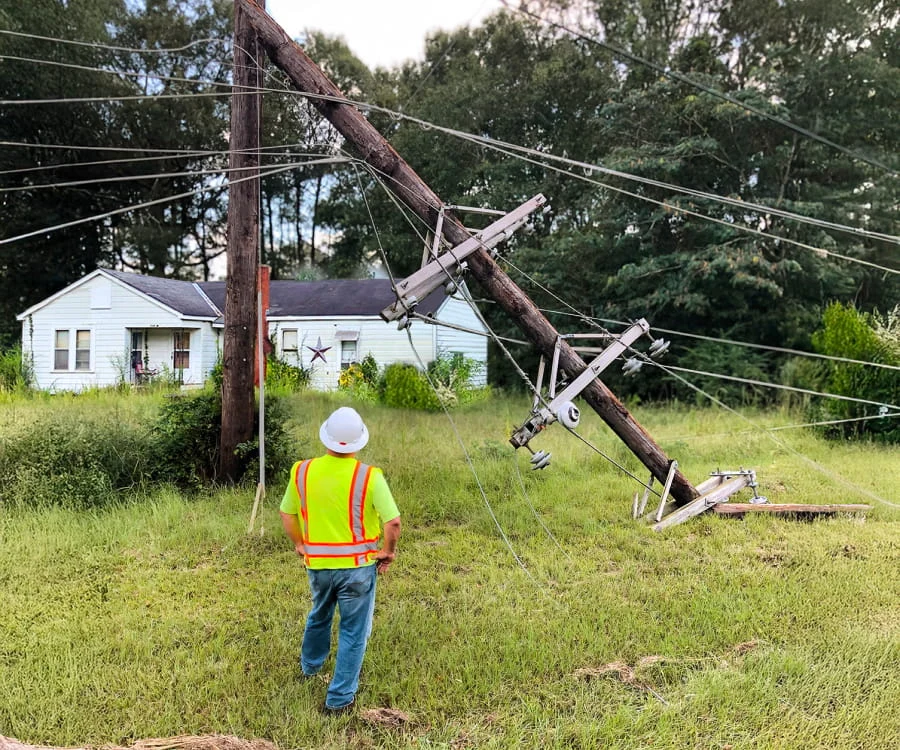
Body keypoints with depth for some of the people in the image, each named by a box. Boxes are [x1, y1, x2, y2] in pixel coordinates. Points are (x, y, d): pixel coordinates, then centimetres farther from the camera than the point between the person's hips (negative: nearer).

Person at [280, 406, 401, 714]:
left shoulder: (302, 472, -6)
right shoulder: (369, 477, -17)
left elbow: (287, 513, 5)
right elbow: (393, 522, -19)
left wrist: (299, 544, 19)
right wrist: (388, 552, -2)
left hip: (317, 564, 4)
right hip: (357, 565, -4)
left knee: (318, 616, 31)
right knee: (353, 632, 12)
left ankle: (310, 665, 55)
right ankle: (340, 698, 20)